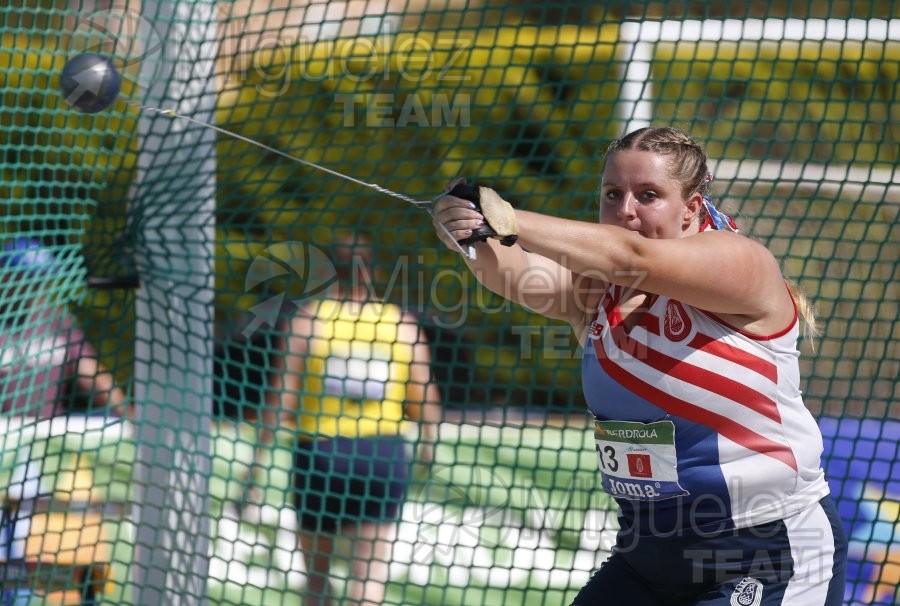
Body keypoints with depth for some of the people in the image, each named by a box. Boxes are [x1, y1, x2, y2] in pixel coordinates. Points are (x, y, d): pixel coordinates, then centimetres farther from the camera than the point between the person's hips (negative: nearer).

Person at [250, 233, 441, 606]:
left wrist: (262, 451, -1)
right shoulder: (404, 323, 2)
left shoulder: (306, 319, -2)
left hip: (318, 454, 0)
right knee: (369, 571, -4)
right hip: (384, 456, 0)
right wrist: (428, 443, 18)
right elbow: (425, 401, 1)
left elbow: (282, 396, -6)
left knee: (317, 570, 17)